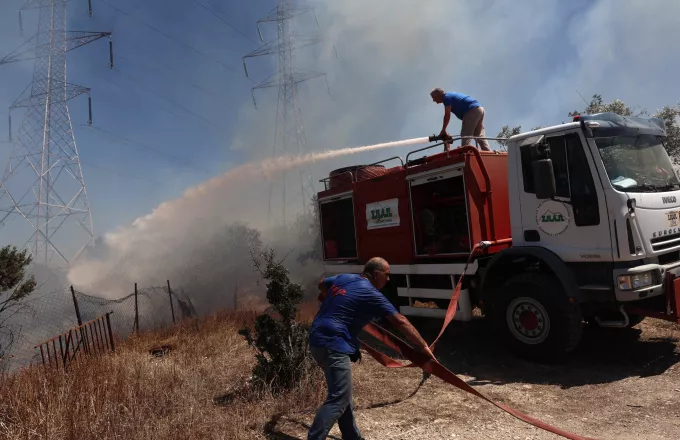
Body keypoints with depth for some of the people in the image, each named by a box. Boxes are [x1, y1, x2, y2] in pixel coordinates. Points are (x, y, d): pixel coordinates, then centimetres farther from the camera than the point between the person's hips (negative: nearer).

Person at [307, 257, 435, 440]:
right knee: (338, 399, -10)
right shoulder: (371, 294, -10)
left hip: (318, 340, 10)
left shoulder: (343, 277, 12)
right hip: (333, 345, -10)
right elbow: (401, 322, -10)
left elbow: (322, 284, 34)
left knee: (341, 394, 18)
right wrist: (424, 346, -6)